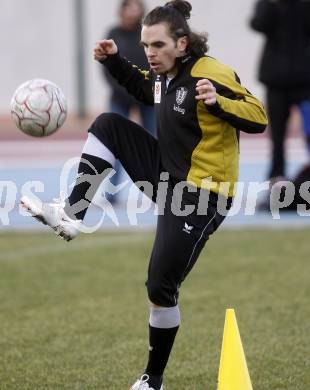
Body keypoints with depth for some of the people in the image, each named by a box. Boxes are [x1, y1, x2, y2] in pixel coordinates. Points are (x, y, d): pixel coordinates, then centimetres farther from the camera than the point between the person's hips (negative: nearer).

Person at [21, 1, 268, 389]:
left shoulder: (209, 74, -23)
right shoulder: (164, 73, 2)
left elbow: (258, 118, -26)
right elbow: (143, 87, 26)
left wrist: (217, 102, -44)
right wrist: (114, 61, 10)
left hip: (198, 195, -8)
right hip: (167, 174, 8)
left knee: (160, 287, -6)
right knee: (109, 124, 1)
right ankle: (71, 215, -2)